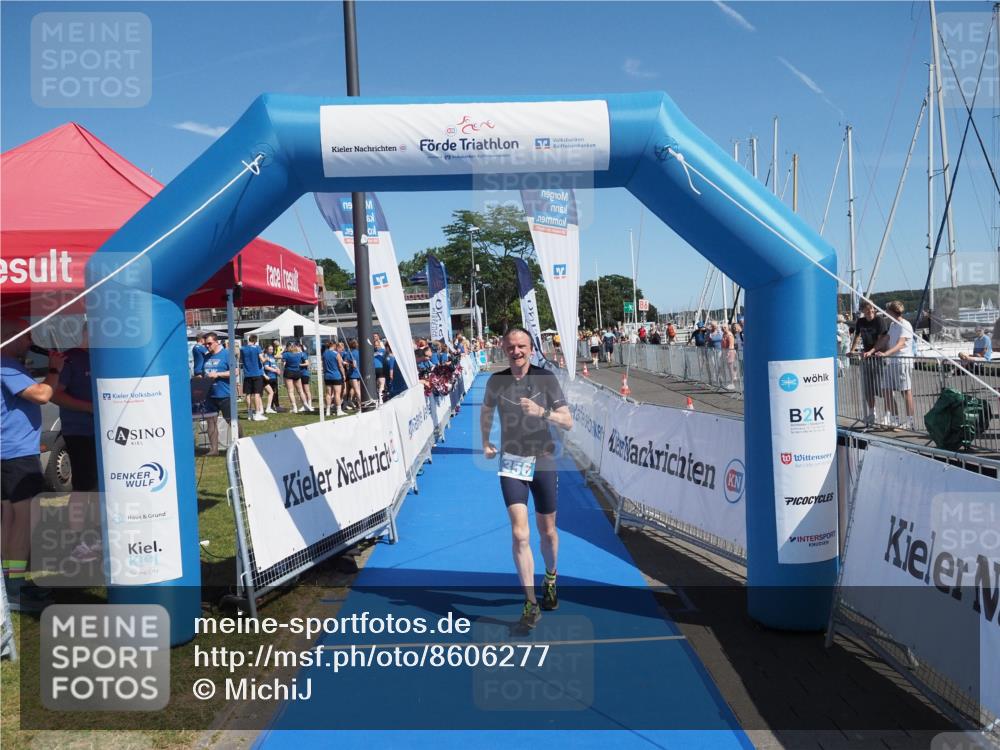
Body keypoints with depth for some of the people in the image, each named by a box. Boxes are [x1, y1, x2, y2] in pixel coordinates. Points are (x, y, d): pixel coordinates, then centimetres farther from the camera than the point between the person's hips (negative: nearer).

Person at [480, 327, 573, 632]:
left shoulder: (546, 378, -7)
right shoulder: (496, 381, -1)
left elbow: (568, 422, -10)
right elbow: (486, 411, 20)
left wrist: (541, 412, -25)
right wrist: (485, 443, 14)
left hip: (543, 461, 0)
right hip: (511, 462, 0)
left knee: (547, 532, 13)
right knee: (520, 534, -11)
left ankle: (551, 578, 43)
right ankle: (531, 603, -3)